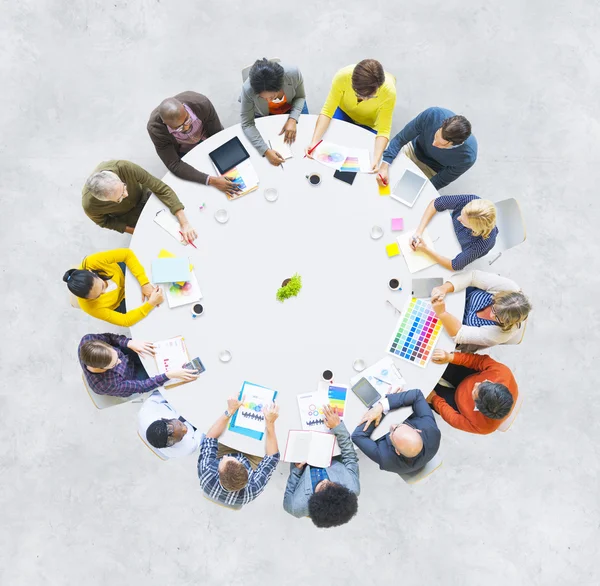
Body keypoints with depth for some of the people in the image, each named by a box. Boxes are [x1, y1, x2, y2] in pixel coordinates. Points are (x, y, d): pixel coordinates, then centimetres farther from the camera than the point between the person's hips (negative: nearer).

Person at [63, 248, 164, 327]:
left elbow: (127, 254, -30)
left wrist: (144, 283, -38)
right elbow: (125, 321, -31)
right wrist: (151, 303, -44)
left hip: (122, 273, 2)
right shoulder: (91, 307, -40)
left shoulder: (91, 262, -41)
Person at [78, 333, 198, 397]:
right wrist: (170, 375, -41)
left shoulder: (87, 341, -35)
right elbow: (142, 386, -32)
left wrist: (129, 342, -32)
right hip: (131, 379, -4)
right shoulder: (107, 385, -44)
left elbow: (107, 337, -14)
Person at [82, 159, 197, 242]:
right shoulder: (89, 205, -39)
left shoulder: (126, 168, -44)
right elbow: (104, 222, -15)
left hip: (143, 195, 1)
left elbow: (162, 188, -37)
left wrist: (185, 224, -42)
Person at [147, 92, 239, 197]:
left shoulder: (201, 102, -35)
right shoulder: (155, 128, -37)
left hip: (207, 139, 2)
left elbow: (218, 134, -19)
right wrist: (210, 180, -44)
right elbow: (174, 165, -34)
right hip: (183, 152, -2)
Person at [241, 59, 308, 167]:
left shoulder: (294, 73, -37)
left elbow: (300, 97, -15)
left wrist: (293, 119, -32)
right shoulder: (248, 89, -39)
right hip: (265, 116, -1)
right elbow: (247, 124, -29)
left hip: (292, 107, 1)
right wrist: (266, 150, -42)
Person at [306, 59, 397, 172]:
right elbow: (327, 112, -28)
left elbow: (384, 130, -29)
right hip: (343, 111, 1)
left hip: (368, 122, -1)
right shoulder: (343, 76, -37)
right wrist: (314, 141, -41)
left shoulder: (389, 91, -37)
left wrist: (376, 159, -45)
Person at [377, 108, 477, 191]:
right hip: (413, 150, 2)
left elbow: (442, 180, -20)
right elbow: (400, 139, -25)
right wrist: (385, 165, -36)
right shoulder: (432, 114, -36)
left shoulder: (468, 156, -36)